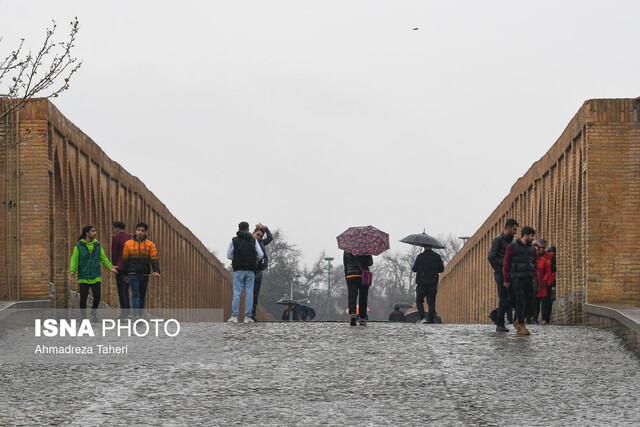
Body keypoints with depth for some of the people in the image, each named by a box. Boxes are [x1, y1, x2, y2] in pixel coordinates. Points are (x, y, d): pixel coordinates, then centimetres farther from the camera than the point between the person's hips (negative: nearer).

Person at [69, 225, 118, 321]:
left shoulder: (98, 245, 8)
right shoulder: (79, 246, 0)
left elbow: (103, 258, 9)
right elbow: (74, 259, -4)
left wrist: (110, 266, -7)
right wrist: (72, 271, -18)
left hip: (95, 277, 2)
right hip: (83, 277, -2)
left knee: (97, 297, -6)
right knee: (83, 299, -4)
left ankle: (93, 312, 23)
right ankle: (83, 317, 14)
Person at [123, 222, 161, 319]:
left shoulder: (150, 244, 3)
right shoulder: (128, 244, 4)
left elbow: (154, 259, -5)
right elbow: (125, 260, 9)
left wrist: (156, 271, -20)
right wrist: (125, 274, 9)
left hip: (145, 274, 2)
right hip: (133, 274, -2)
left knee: (142, 295, 10)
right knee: (135, 294, -11)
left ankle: (140, 313, 21)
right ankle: (136, 314, -19)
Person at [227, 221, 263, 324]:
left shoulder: (234, 240, 3)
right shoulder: (253, 240, 6)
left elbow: (229, 255, 4)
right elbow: (260, 254, 1)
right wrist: (256, 260, 21)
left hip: (238, 270, -1)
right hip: (250, 270, 1)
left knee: (236, 293, 0)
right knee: (249, 293, 2)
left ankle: (234, 316, -5)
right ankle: (247, 316, -1)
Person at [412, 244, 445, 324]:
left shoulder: (420, 257, -7)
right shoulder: (437, 257, -1)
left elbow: (414, 269, -3)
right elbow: (441, 269, 5)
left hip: (421, 282, -2)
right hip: (433, 283, 2)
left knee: (419, 301, 10)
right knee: (431, 302, 6)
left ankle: (422, 318, -7)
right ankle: (431, 319, 1)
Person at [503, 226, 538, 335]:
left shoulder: (531, 248, 14)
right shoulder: (512, 247, -4)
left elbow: (535, 263, 19)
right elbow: (506, 264, -2)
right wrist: (506, 280, -3)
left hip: (528, 279, 6)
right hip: (517, 279, -6)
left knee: (530, 303, 3)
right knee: (521, 302, -11)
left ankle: (517, 322, 21)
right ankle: (521, 326, -7)